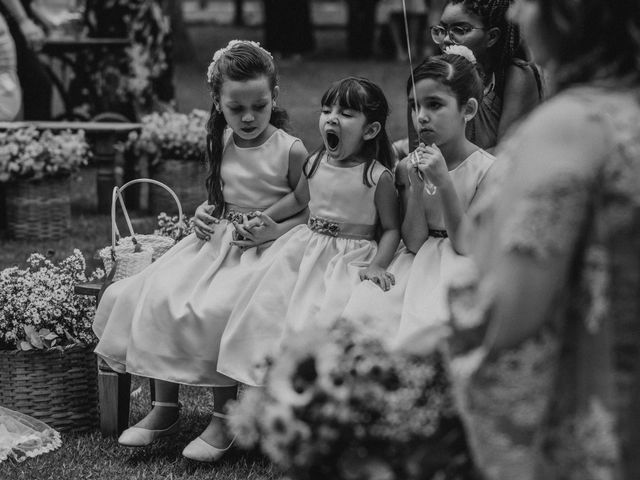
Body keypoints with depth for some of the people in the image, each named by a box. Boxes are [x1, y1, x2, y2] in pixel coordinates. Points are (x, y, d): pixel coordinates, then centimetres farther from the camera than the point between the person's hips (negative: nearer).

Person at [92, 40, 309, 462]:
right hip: (216, 241, 7)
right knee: (154, 296, -13)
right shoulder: (221, 144, 10)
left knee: (213, 310, -31)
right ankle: (165, 409, -4)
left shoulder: (291, 151, -8)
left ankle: (224, 419, -17)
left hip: (263, 249, -7)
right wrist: (205, 214, 5)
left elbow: (313, 214, -6)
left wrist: (269, 228, -19)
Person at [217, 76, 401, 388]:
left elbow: (391, 228, -5)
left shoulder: (378, 176, -10)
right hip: (306, 246, 5)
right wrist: (261, 219, 22)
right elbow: (298, 199, 26)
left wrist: (378, 265, -19)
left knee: (322, 315, -25)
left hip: (350, 257, -5)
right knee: (268, 302, -10)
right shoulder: (316, 164, 5)